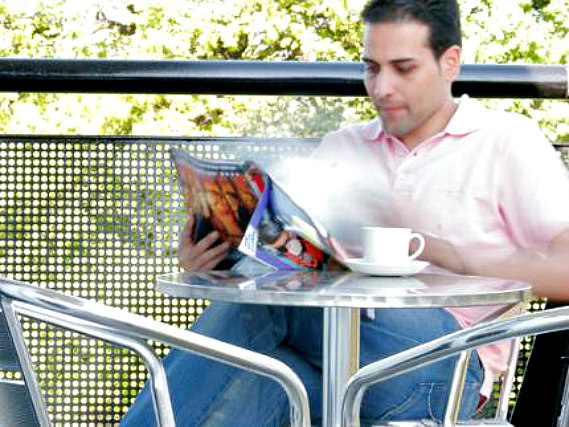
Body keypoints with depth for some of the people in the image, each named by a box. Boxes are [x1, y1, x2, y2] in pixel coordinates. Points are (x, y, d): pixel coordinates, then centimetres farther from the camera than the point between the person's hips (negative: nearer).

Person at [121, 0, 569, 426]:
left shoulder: (507, 140, 9)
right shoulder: (340, 148, 24)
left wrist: (431, 250, -14)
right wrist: (212, 262, -4)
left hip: (443, 358, -4)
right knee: (253, 383, -34)